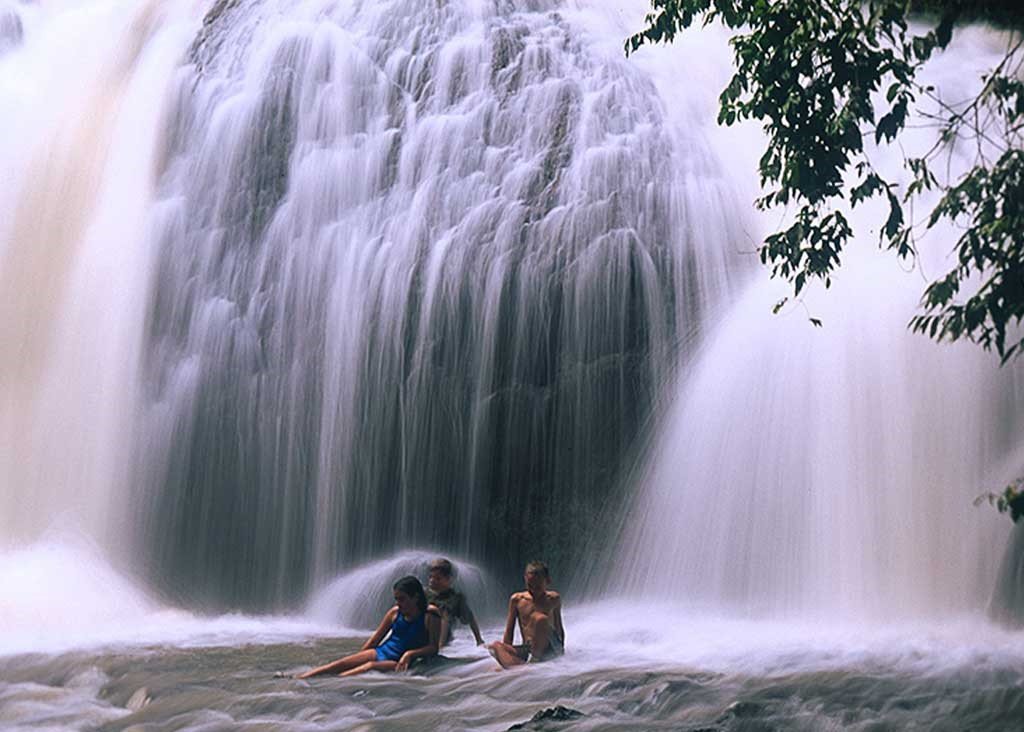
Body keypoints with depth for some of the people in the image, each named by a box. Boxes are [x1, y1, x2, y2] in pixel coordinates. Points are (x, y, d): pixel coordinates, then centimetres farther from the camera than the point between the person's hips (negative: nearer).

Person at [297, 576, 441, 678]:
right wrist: (358, 658, 12)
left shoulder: (430, 615, -9)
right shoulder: (395, 613, 6)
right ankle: (298, 679, -23)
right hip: (381, 652, 5)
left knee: (370, 667, -34)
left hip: (399, 662, -5)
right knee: (343, 663, -15)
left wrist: (410, 654, -25)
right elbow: (375, 638, 14)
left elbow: (433, 648, -11)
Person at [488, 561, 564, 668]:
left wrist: (561, 649, 9)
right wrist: (506, 651, 0)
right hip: (528, 650, 2)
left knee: (540, 618, -30)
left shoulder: (553, 599, 7)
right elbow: (509, 632, 9)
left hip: (551, 648, -2)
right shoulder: (517, 600, 8)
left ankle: (536, 659, -28)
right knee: (496, 646, -24)